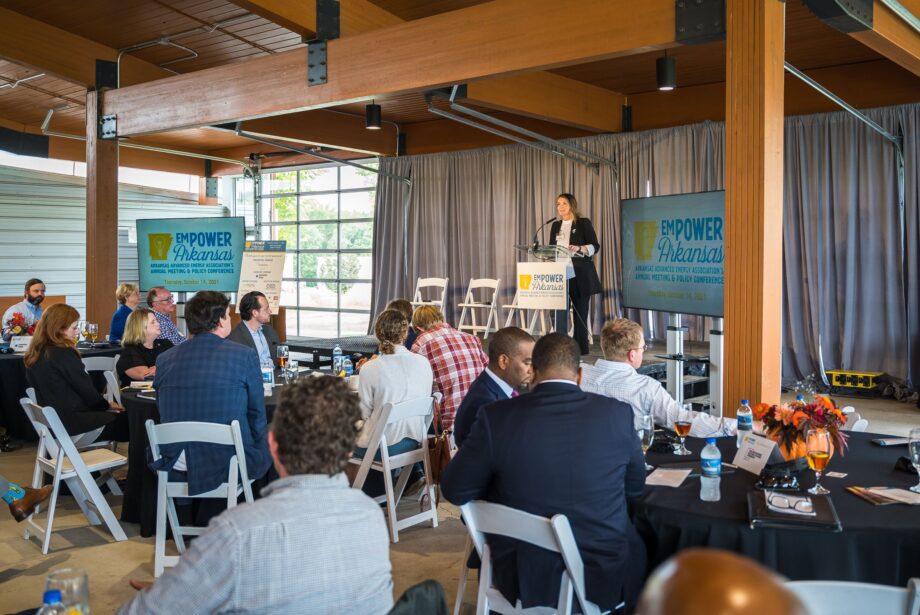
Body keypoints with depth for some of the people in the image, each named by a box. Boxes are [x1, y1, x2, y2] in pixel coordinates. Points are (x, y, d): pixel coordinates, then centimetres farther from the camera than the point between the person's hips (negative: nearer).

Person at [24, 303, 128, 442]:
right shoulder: (63, 354, -18)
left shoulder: (35, 354, 8)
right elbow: (85, 388, -14)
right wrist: (107, 405, 3)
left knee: (118, 415, 14)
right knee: (126, 419, 2)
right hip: (73, 422, -9)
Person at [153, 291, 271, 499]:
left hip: (176, 462, 5)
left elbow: (165, 414, 12)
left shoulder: (164, 359, 3)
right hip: (231, 459, -4)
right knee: (268, 446, 25)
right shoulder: (245, 356, -8)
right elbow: (257, 415, -1)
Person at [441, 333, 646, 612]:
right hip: (603, 573, 0)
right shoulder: (617, 413, -11)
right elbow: (636, 485, 4)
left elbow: (454, 490, -4)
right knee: (636, 545, 30)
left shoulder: (495, 416, -14)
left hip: (521, 577, 1)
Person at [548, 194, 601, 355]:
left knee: (580, 312, 3)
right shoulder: (555, 226, 15)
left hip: (579, 276, -4)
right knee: (558, 312, -5)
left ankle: (581, 349, 11)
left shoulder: (583, 223, 0)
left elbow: (595, 246, -6)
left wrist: (579, 249, -23)